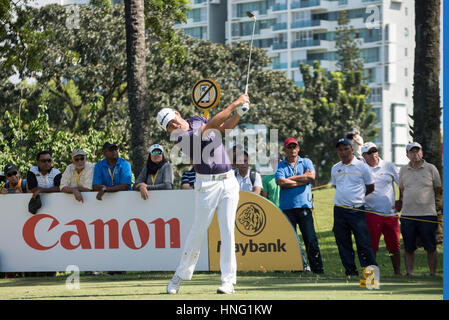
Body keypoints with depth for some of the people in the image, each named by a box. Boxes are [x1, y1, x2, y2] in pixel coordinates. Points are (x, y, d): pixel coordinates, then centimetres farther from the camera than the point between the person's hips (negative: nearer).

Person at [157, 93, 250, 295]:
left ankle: (228, 280, -4)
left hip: (229, 182, 5)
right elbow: (212, 125, -22)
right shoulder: (182, 138, -15)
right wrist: (234, 104, -22)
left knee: (227, 230, -3)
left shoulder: (197, 120, 9)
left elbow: (225, 127, 17)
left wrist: (239, 113, -1)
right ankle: (181, 274, 15)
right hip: (207, 185, -5)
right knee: (199, 230, 0)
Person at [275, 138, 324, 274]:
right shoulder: (280, 166, 9)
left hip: (304, 206, 0)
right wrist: (302, 179, -6)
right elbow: (281, 182, -9)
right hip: (287, 207, 0)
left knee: (311, 240, -6)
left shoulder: (306, 162, 13)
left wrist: (290, 178, -5)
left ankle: (318, 269, -6)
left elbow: (312, 176, -6)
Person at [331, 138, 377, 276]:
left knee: (363, 242, -8)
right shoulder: (335, 168, 11)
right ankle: (350, 271, 13)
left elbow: (370, 187, 6)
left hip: (357, 209, -4)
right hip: (339, 210, 4)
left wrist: (356, 196, 8)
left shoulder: (361, 166, -1)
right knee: (343, 243, 5)